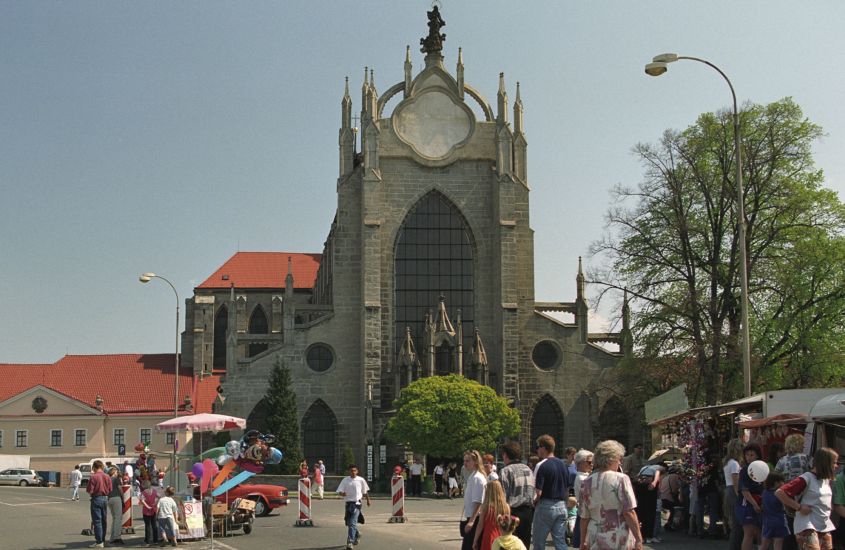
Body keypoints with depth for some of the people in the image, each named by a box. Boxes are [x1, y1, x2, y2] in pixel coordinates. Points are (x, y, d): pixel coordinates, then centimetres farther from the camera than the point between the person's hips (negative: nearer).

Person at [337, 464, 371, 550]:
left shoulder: (361, 480, -1)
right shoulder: (345, 480, 1)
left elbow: (365, 491, 14)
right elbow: (339, 491, -2)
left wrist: (368, 500, 23)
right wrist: (342, 493, -24)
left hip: (356, 503, -3)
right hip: (347, 503, 3)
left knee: (352, 523, -15)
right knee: (348, 523, 15)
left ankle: (350, 541, -16)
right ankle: (356, 534, 42)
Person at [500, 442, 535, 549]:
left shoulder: (506, 471, -7)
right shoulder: (529, 470, 15)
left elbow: (503, 496, -13)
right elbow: (535, 493, 13)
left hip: (514, 511, -7)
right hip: (529, 511, 7)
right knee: (524, 545, 11)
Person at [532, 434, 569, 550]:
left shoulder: (542, 466, -13)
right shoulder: (563, 464, 9)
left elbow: (538, 492, -17)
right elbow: (567, 490, 14)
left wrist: (533, 503, 0)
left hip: (546, 506, -6)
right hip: (562, 506, 6)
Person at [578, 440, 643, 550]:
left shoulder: (586, 483, 4)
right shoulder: (621, 479, -8)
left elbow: (584, 517, 6)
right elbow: (629, 512, -13)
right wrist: (638, 539, -8)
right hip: (621, 541, -4)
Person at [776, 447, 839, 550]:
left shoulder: (827, 480, 13)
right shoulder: (807, 478, -12)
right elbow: (779, 493, -18)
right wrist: (799, 507, -15)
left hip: (825, 527, 8)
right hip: (808, 527, -8)